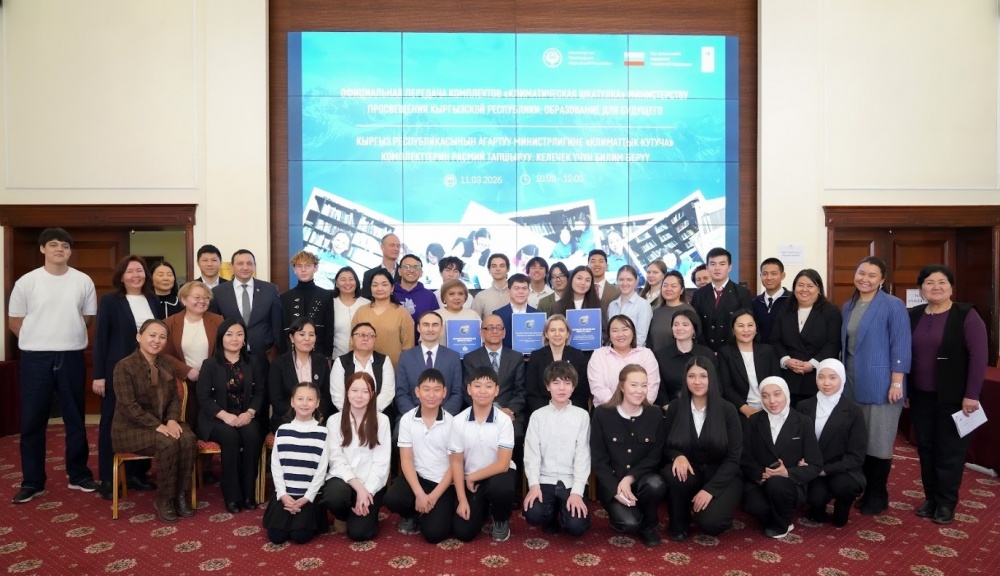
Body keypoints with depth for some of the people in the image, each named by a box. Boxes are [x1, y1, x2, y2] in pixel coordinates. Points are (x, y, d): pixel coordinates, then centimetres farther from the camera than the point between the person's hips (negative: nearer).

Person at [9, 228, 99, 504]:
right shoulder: (26, 282, -2)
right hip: (36, 358, -1)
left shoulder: (83, 281, 2)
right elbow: (14, 321, 4)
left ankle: (79, 475, 21)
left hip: (72, 356, 1)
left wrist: (68, 336, 5)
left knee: (75, 418, 9)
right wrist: (39, 339, 4)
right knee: (32, 420, 4)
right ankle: (32, 481, 16)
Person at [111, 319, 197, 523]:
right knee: (168, 444, -32)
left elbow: (174, 397, 10)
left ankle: (180, 493, -9)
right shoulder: (124, 366, -12)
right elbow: (128, 406, -18)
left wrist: (172, 420, -10)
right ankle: (164, 499, -12)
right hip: (132, 427, -5)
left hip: (163, 423, 5)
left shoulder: (165, 364, 9)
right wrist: (157, 425, -24)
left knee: (189, 439, -26)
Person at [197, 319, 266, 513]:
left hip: (246, 416, 2)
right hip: (217, 418, -2)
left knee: (252, 435, -30)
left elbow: (260, 392, 6)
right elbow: (203, 398, -5)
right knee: (230, 437, -33)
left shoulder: (253, 362, 9)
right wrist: (225, 416, -20)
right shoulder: (210, 364, 1)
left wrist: (250, 412, -14)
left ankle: (249, 493, -18)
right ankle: (232, 496, -20)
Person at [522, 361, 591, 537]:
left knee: (577, 526, -21)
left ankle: (563, 514, 16)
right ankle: (552, 515, 12)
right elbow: (531, 454, -2)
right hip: (544, 481, 1)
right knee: (533, 515, -25)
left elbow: (583, 456, -4)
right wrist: (534, 485, -15)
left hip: (571, 482, 0)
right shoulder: (538, 416, 2)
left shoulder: (582, 415, -1)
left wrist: (577, 491, -13)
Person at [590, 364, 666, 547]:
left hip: (641, 478, 2)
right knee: (630, 523, -26)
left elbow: (655, 456, -3)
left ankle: (649, 524, -1)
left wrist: (629, 478, -18)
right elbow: (598, 459, -8)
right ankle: (619, 511, 12)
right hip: (611, 482, -2)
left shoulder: (655, 415, -1)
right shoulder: (602, 414, -9)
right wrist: (616, 489, -19)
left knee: (656, 484, -32)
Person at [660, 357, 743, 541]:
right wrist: (677, 456, -24)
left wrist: (710, 489, -19)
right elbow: (665, 445, 1)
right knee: (672, 475, -33)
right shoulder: (676, 407, -4)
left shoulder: (727, 410, -9)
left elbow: (734, 457, -9)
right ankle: (679, 524, -4)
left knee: (710, 522, -27)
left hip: (722, 476, -2)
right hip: (690, 471, 2)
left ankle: (718, 506, 11)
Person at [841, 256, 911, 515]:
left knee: (878, 441, 4)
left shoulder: (893, 305, -8)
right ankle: (865, 490, 23)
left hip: (880, 384, -5)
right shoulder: (848, 307, 10)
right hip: (852, 382, 6)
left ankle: (878, 494, 19)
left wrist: (897, 383, -15)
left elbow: (900, 346, -11)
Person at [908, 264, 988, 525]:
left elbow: (979, 356, -12)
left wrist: (971, 395, -15)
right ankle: (930, 498, 24)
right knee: (926, 447, 11)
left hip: (953, 397, -4)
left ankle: (946, 503, 17)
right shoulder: (912, 316, 5)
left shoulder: (966, 315, -8)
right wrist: (903, 390, 7)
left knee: (950, 449, 5)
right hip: (921, 396, 4)